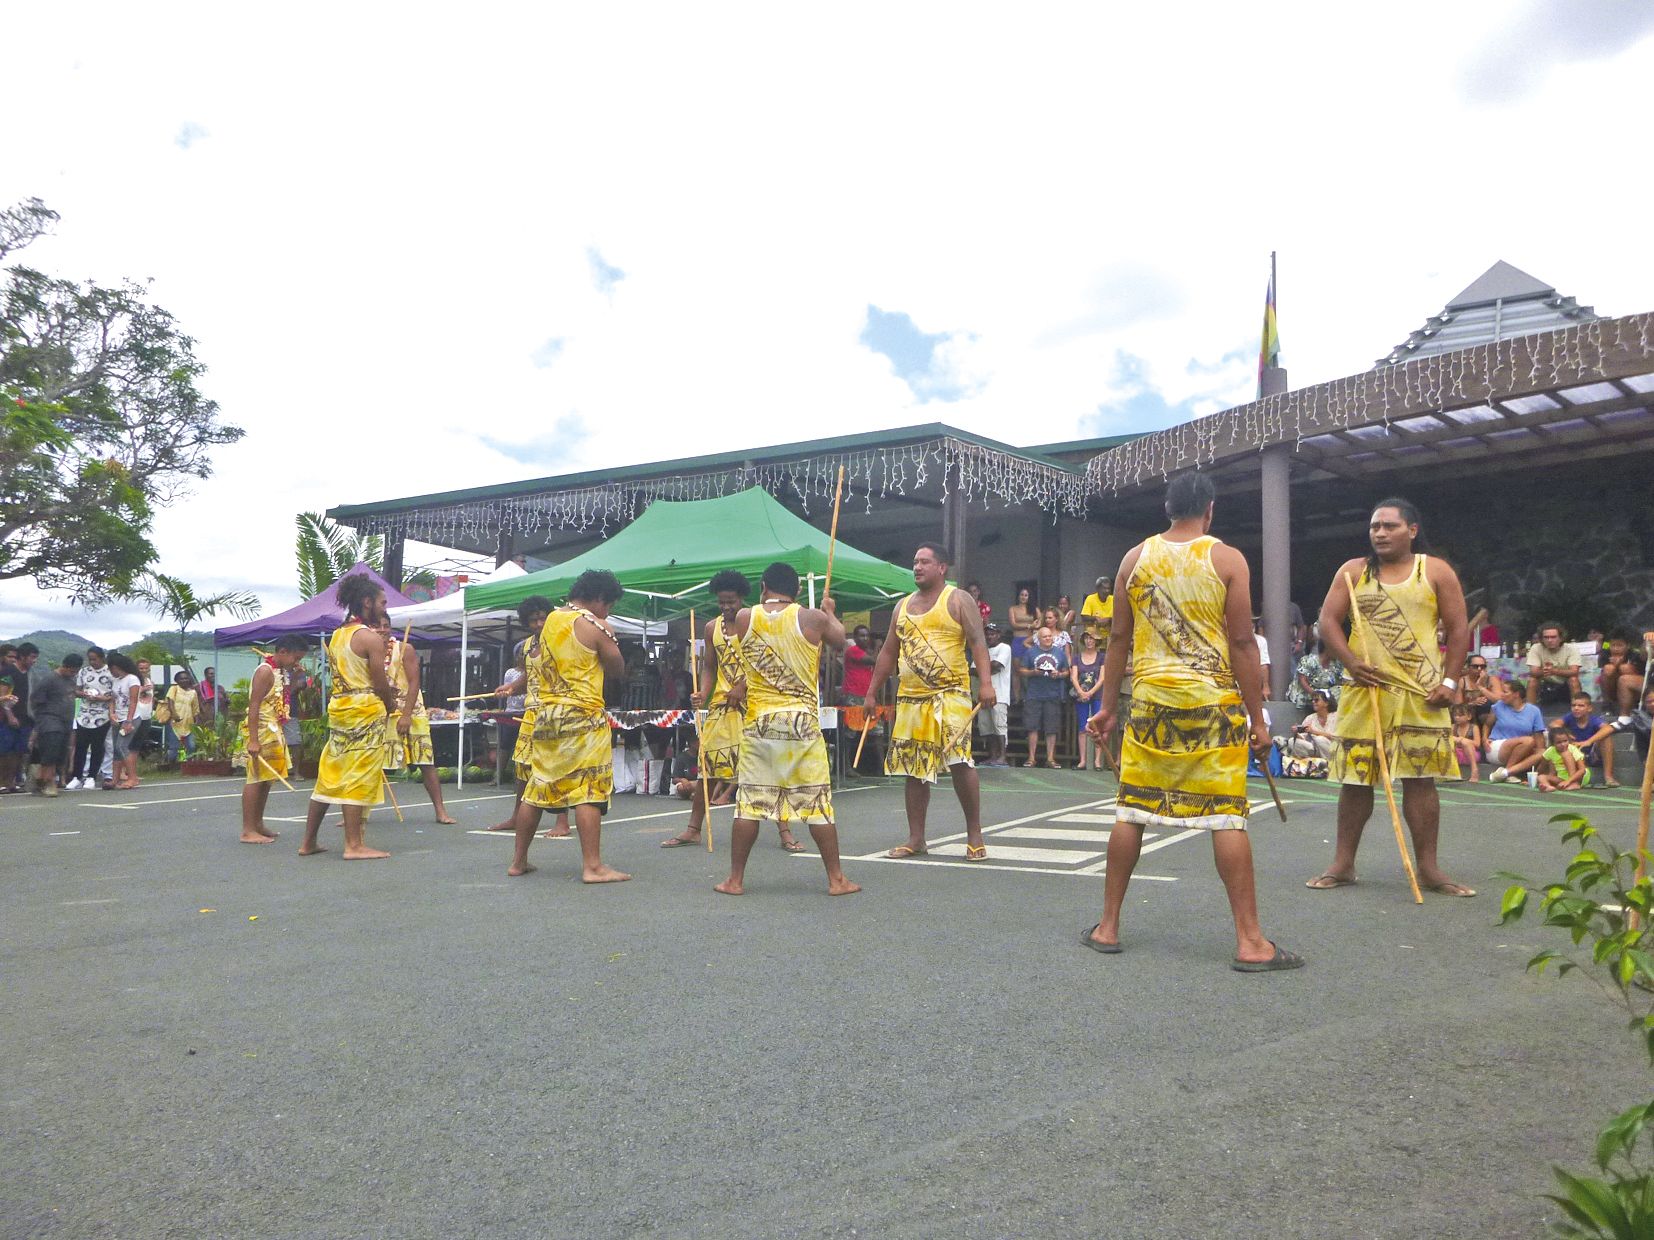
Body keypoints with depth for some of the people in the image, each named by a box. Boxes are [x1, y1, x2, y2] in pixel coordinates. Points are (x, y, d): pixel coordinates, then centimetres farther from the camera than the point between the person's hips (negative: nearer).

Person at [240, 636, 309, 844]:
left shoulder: (281, 672, 14)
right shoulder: (265, 671, -14)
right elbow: (253, 706, -21)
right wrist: (253, 740, -25)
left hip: (274, 732, 10)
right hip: (260, 731, -10)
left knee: (266, 779, 14)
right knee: (256, 778, -7)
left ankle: (258, 825, 22)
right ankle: (248, 831, -5)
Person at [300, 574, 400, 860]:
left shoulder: (337, 635, 15)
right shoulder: (371, 637, -12)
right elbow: (380, 683, -12)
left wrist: (384, 691, 16)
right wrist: (390, 704, 7)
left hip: (338, 707, 8)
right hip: (365, 710, -8)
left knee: (328, 776, 13)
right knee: (358, 779, -4)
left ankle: (308, 842, 19)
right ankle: (354, 845, 0)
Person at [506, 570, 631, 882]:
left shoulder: (550, 620, 13)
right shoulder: (595, 626, -8)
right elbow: (618, 670, -3)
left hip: (547, 713, 7)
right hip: (583, 717, -7)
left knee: (536, 788, 13)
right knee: (588, 790, -6)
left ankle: (519, 861, 20)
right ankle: (593, 866, -7)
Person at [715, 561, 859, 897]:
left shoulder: (744, 618, 2)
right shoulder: (812, 618, -2)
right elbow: (839, 641, 17)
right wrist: (830, 612, 36)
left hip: (758, 721, 1)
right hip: (802, 721, -1)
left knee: (749, 802, 7)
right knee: (817, 803, 5)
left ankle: (735, 879, 13)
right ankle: (837, 879, 11)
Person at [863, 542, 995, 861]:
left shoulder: (958, 601, 1)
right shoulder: (903, 607, 18)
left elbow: (977, 642, -8)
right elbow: (889, 652, 21)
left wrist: (986, 682, -21)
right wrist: (872, 692, 18)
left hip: (950, 694, -6)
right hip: (909, 699, 6)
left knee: (960, 761, -14)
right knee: (913, 769, 7)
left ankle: (974, 835, 0)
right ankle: (916, 839, 16)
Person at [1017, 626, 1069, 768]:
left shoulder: (1060, 652, 12)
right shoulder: (1030, 652, 6)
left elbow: (1066, 672, 14)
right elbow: (1021, 670, 4)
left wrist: (1059, 674, -7)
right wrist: (1033, 672, -14)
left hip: (1053, 696, 1)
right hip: (1033, 696, -1)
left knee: (1052, 729, 1)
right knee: (1033, 727, -2)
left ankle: (1050, 758, 7)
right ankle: (1032, 758, 5)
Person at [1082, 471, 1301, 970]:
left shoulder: (1135, 558, 5)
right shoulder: (1227, 559, -3)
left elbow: (1120, 639, 7)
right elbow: (1241, 642, -5)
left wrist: (1107, 706, 13)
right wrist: (1257, 717, 0)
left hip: (1151, 701, 3)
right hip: (1213, 703, -2)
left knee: (1132, 811, 8)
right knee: (1226, 816, 0)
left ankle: (1107, 926, 15)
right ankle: (1250, 941, 5)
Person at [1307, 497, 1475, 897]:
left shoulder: (1436, 571, 5)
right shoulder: (1353, 571, 9)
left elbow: (1458, 629, 3)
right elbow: (1328, 620, 3)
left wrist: (1449, 681, -6)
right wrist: (1350, 660, -13)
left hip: (1421, 693, -1)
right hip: (1364, 689, 2)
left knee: (1420, 779, -1)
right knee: (1355, 777, 4)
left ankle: (1428, 868, 9)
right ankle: (1342, 864, 13)